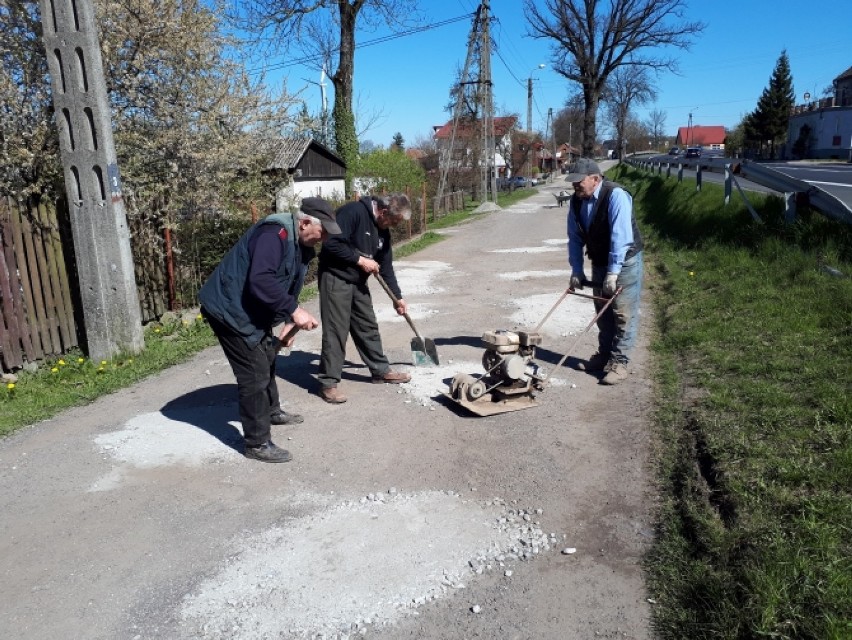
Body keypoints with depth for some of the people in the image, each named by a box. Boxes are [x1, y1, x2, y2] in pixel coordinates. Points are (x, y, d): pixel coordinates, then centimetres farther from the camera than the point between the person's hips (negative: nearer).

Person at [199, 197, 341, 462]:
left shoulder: (301, 244, 6)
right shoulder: (274, 234, -26)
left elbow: (289, 286, 14)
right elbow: (261, 281, -37)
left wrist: (288, 323, 4)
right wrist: (294, 311, -35)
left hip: (251, 311, 11)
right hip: (230, 309, -11)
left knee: (267, 359, 25)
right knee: (255, 375, -8)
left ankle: (271, 411, 48)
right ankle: (258, 443, 4)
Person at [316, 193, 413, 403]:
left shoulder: (383, 230, 7)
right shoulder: (353, 212, -20)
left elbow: (386, 265, 14)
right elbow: (332, 243, -26)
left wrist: (398, 297, 15)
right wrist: (360, 259, -20)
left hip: (358, 281, 8)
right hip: (335, 278, -8)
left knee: (368, 327, 14)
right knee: (336, 331, -8)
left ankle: (381, 370, 27)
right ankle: (328, 383, 0)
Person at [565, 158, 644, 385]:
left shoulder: (615, 195, -24)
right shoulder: (576, 201, -3)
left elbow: (620, 237, -30)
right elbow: (575, 238, 3)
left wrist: (613, 272, -31)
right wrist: (576, 270, -2)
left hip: (625, 261, -7)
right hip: (599, 262, 7)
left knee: (623, 314, -5)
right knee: (603, 311, 15)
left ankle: (619, 362, 1)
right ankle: (604, 355, 28)